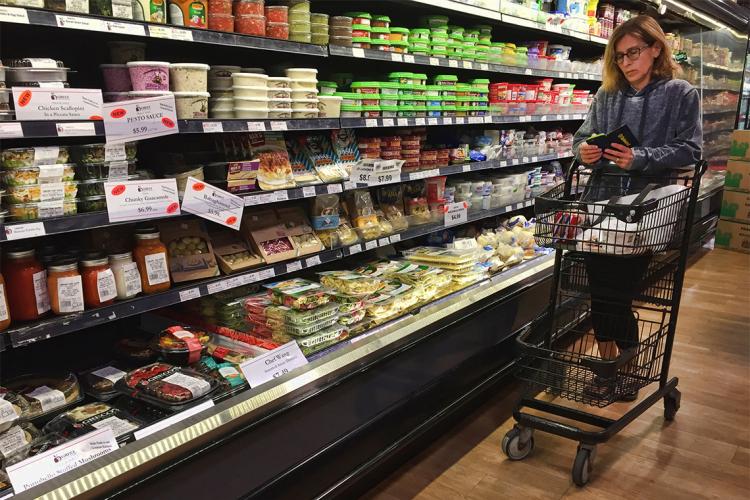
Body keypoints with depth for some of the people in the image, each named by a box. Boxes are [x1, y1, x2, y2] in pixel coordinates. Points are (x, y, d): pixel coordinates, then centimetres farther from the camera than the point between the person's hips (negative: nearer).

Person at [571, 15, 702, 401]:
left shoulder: (682, 94, 2)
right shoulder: (607, 95, 10)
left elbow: (689, 149, -5)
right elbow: (582, 136, 12)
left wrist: (641, 159, -19)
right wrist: (584, 150, -12)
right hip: (602, 204, 3)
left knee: (620, 294, -1)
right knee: (599, 293, 6)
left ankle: (628, 369, 23)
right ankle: (607, 365, 26)